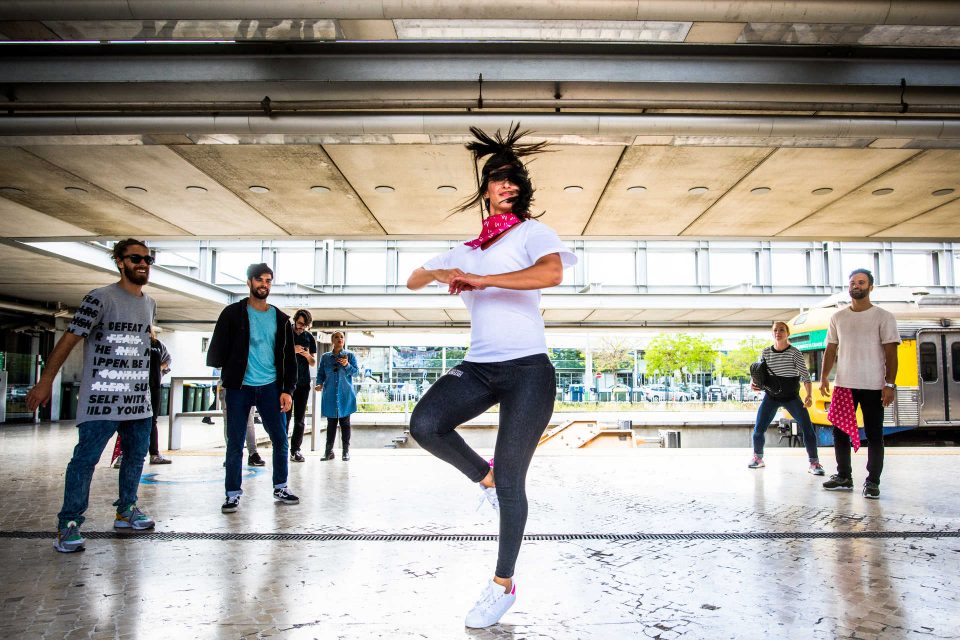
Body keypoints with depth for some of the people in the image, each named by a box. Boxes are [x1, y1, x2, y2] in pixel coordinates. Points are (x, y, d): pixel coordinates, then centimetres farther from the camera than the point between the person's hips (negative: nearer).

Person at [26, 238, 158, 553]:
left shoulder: (149, 304, 12)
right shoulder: (100, 298, -8)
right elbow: (70, 339, -9)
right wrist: (46, 380, -11)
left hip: (139, 397, 7)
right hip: (101, 397, -7)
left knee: (136, 455, 13)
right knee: (86, 458, -6)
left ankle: (126, 511, 28)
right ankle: (68, 524, 4)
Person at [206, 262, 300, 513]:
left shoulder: (280, 319, 9)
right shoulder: (233, 313, 2)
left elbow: (288, 357, 8)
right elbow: (217, 348, 2)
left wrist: (287, 389, 1)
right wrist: (219, 362, -15)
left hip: (270, 388, 2)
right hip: (239, 388, -2)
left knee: (280, 439, 5)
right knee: (235, 443, 3)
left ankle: (280, 488, 19)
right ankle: (233, 494, 13)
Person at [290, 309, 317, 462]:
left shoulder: (310, 338, 10)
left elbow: (313, 363, 13)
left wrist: (308, 356, -10)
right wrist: (292, 350, -19)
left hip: (303, 382, 3)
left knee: (300, 418, 3)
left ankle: (295, 449, 7)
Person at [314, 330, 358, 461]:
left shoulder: (350, 355, 5)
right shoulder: (325, 357, 9)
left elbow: (356, 371, 0)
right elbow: (320, 373, 10)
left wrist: (347, 365, -18)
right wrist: (320, 384, -8)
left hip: (345, 395, -1)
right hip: (330, 395, 1)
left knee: (345, 423, 3)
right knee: (331, 423, 5)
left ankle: (346, 451, 9)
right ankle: (329, 451, 11)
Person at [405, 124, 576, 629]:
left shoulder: (531, 232, 3)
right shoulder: (466, 249, 19)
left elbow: (552, 272, -20)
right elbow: (413, 281, 26)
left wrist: (480, 279, -19)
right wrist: (442, 273, 2)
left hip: (527, 369, -4)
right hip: (477, 368, 5)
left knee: (511, 480, -3)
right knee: (424, 423, -24)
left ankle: (503, 585, 17)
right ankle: (483, 475, 5)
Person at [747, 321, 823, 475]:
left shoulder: (795, 352, -10)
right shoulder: (766, 352, -2)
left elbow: (805, 376, -12)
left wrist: (809, 395, -24)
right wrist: (753, 383, -13)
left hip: (792, 397, -2)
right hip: (771, 396, 2)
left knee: (807, 427, -11)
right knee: (758, 428, -4)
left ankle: (814, 463, 2)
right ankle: (758, 457, 18)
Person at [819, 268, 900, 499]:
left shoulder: (883, 317, -2)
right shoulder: (838, 317, 9)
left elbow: (890, 353, -6)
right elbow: (831, 349, 12)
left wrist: (890, 384, -12)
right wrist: (824, 377, 4)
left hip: (873, 386, -4)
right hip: (844, 385, 4)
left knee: (874, 435, 3)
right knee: (840, 431, 6)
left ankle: (872, 482, 12)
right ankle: (844, 477, 18)